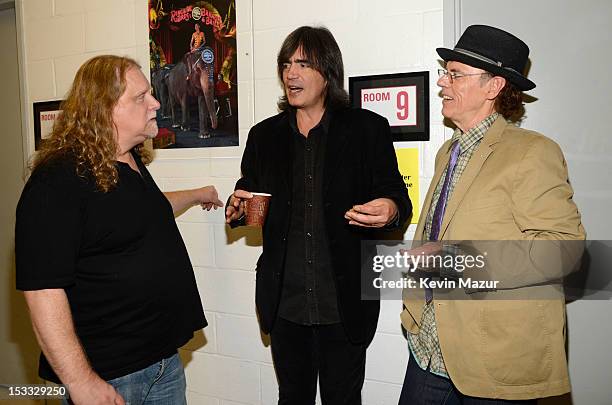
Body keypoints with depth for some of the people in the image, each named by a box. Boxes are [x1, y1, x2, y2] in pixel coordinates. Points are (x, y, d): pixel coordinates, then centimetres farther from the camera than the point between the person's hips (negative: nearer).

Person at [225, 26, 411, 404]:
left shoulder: (368, 128, -3)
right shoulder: (264, 135, 6)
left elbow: (397, 198, 1)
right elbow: (247, 197, 16)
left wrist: (391, 211, -23)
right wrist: (237, 209, -8)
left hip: (345, 301, -2)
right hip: (284, 302, 3)